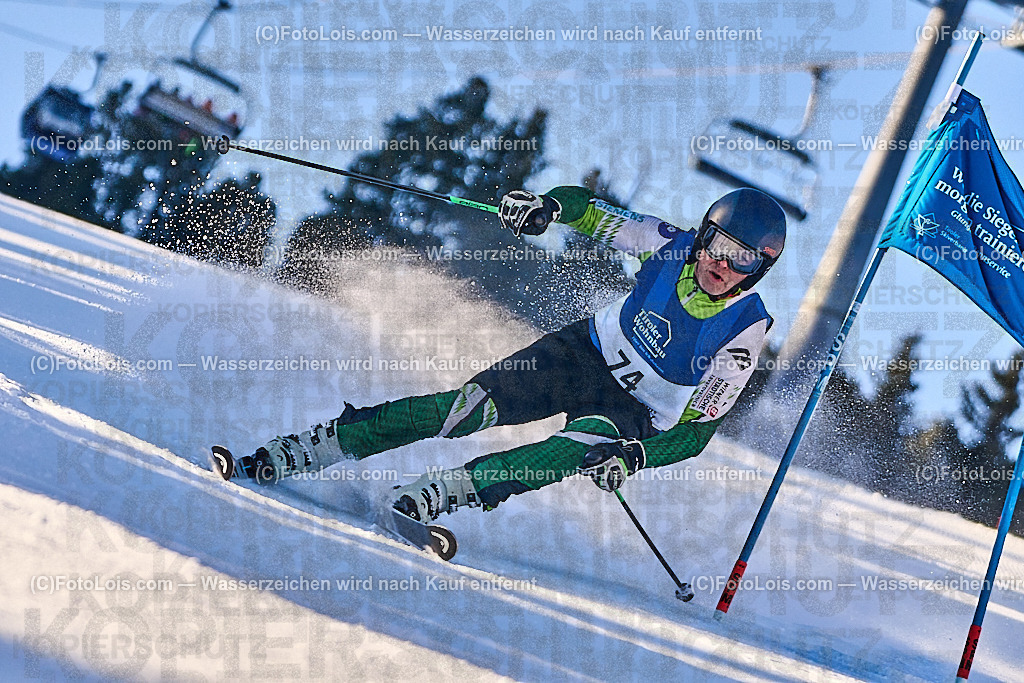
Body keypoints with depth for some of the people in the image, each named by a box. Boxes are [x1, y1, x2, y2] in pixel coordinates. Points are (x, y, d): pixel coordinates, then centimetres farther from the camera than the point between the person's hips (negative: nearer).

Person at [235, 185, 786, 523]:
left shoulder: (745, 332, -22)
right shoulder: (673, 248, -14)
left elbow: (697, 425, -22)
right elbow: (595, 214, 0)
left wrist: (636, 455, -37)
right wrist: (551, 206, -22)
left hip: (646, 418, -2)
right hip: (588, 353, 3)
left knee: (593, 441, -37)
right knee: (478, 405, -18)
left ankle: (450, 489, -41)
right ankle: (322, 443, -15)